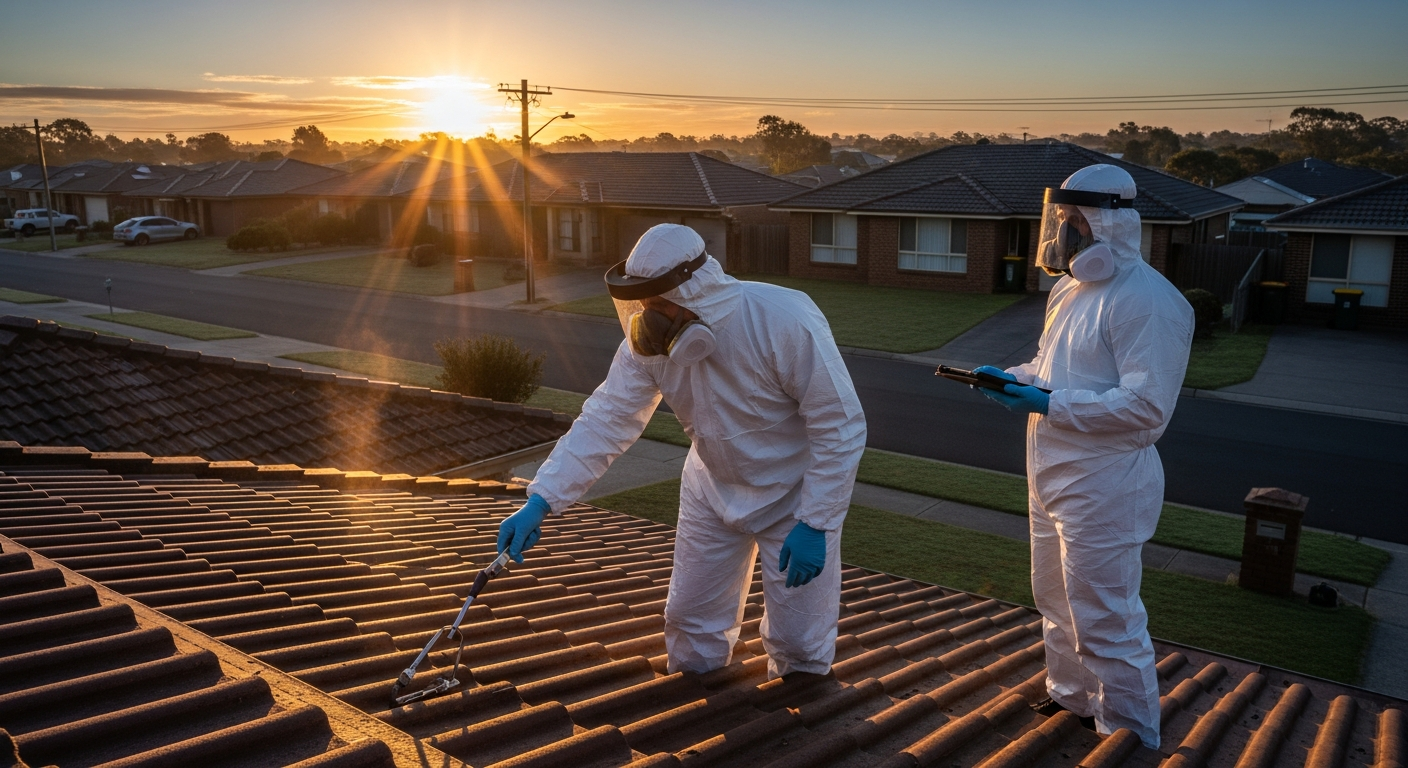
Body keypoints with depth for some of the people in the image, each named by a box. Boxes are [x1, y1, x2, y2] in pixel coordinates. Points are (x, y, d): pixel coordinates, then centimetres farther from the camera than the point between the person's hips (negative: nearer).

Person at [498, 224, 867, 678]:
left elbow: (841, 427, -26)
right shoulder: (650, 339, -17)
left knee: (798, 638, 3)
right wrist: (540, 502, -25)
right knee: (691, 620, 13)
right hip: (714, 490, 4)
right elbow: (605, 419, -17)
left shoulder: (786, 322, -32)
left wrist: (815, 523, -26)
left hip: (795, 494, -4)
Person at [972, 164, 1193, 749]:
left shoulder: (1145, 300, -20)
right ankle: (1072, 700, 42)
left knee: (1105, 621, 1)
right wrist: (1015, 378, 1)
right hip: (1053, 477, 10)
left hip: (1102, 486, -10)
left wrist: (1050, 406, -26)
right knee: (1057, 602, 23)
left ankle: (1130, 735, 19)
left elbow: (1147, 405, -25)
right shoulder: (1071, 289, 10)